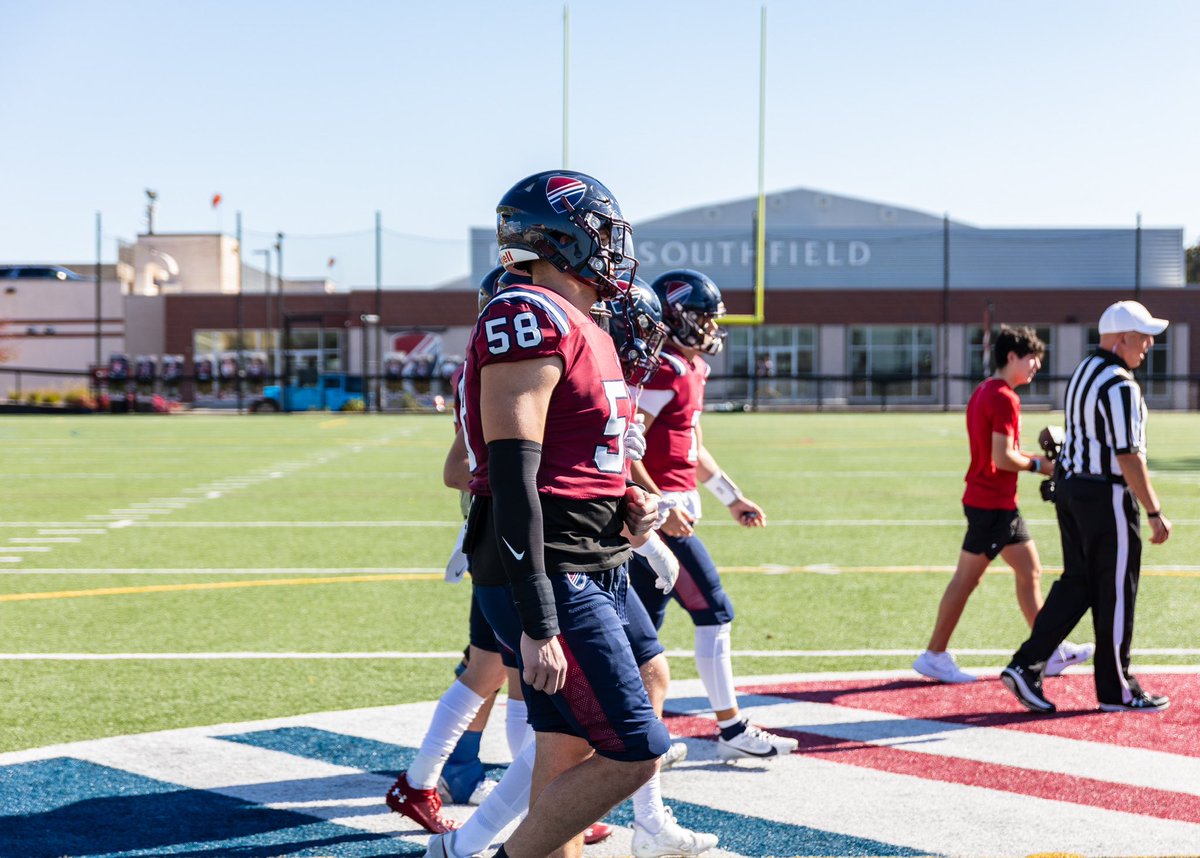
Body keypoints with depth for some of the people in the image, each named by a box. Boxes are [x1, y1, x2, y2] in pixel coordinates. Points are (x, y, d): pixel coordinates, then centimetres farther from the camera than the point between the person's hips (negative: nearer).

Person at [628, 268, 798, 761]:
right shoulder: (664, 372, -15)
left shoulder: (689, 370, 16)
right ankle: (731, 729, 4)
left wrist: (733, 498, 24)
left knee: (645, 618, 11)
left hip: (666, 508, 10)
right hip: (661, 508, -10)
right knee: (713, 611, -4)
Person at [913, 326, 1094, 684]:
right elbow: (1002, 458, -22)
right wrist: (1038, 465, -7)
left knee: (1030, 571, 13)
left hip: (1000, 503, 10)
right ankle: (934, 656, 4)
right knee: (967, 578, -3)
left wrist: (1033, 457, 11)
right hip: (992, 503, -10)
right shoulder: (1004, 399, -17)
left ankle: (1050, 652, 19)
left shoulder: (983, 392, 14)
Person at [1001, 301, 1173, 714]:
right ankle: (1115, 690, 12)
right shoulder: (1120, 386, -18)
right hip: (1106, 495, -9)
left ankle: (1026, 666, 4)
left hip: (1069, 485, 9)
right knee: (1116, 592, 3)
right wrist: (1155, 514, -17)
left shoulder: (1082, 372, 12)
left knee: (1077, 584, 12)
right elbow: (1129, 457, -21)